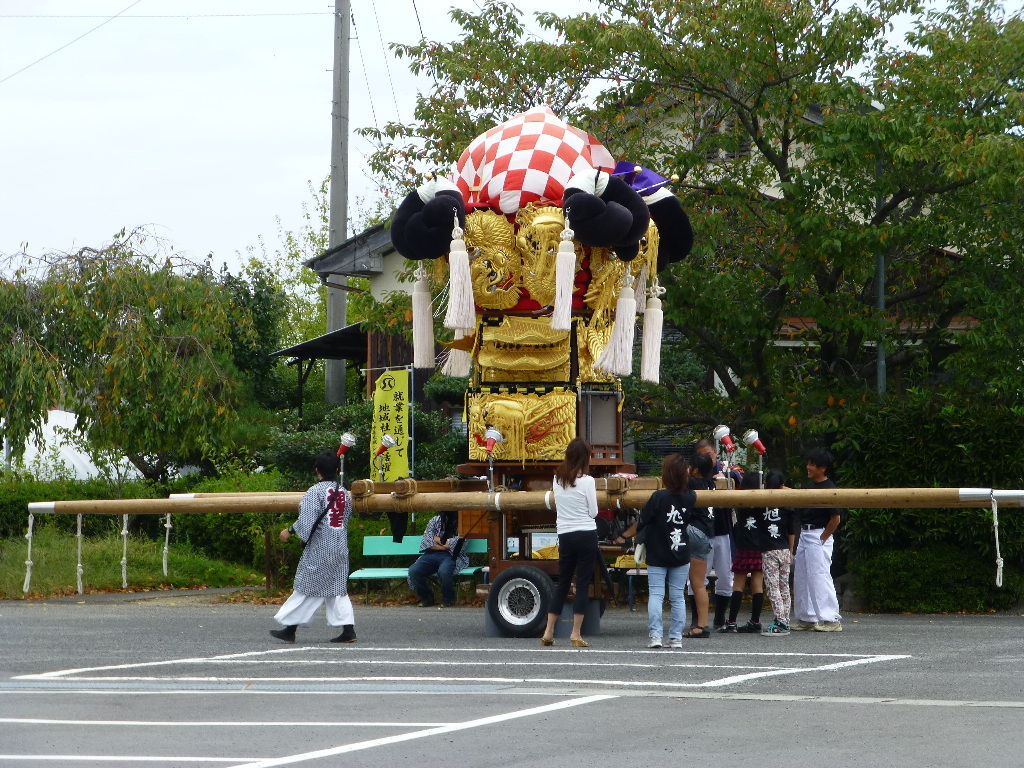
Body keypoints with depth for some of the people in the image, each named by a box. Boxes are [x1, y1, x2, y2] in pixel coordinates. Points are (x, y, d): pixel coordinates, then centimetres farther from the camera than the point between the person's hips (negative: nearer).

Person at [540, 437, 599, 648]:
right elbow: (593, 512, -5)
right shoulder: (586, 481, -10)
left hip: (565, 535, 5)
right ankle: (575, 634, -3)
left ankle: (548, 632, 11)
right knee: (583, 584, 0)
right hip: (586, 535, -5)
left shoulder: (557, 479, 5)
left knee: (562, 583, 14)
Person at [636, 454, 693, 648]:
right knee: (678, 597, 8)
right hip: (681, 555, 3)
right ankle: (676, 637, 6)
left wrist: (640, 540, 12)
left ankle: (655, 635, -9)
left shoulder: (658, 497, -14)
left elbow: (643, 521, -7)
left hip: (657, 556, -3)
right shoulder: (690, 497, -4)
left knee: (655, 595, 0)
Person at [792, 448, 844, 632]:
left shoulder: (828, 489, -15)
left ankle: (831, 619, -10)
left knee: (819, 577, -11)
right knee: (801, 577, 11)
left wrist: (822, 539, -13)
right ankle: (806, 617, 18)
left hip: (819, 536, -10)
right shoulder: (810, 485, 12)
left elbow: (835, 519, -16)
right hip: (804, 534, 10)